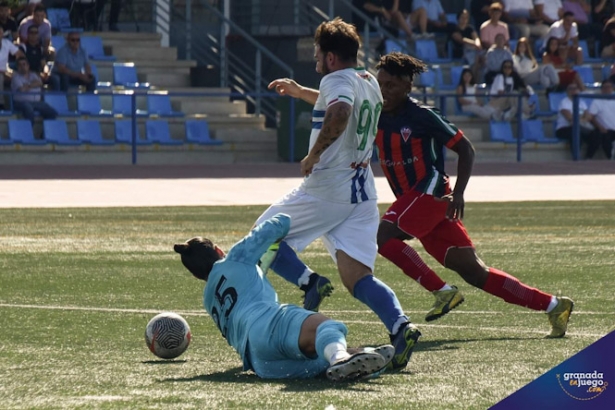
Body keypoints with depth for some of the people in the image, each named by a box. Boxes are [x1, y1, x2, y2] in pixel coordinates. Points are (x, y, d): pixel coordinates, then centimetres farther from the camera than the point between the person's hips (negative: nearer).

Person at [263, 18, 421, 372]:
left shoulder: (337, 80, -10)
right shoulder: (369, 83, 17)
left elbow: (340, 114, -33)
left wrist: (314, 154, -22)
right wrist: (301, 92, 43)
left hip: (327, 190, -8)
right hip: (362, 192, 8)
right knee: (358, 277, -1)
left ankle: (309, 282, -10)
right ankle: (400, 326, -23)